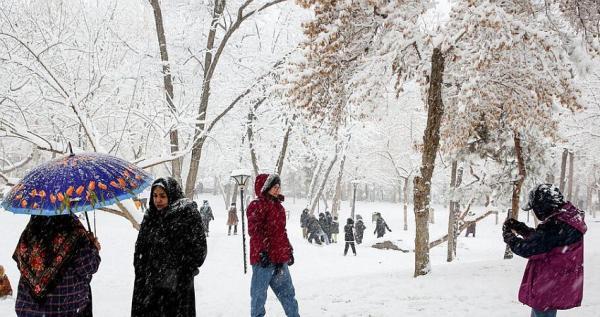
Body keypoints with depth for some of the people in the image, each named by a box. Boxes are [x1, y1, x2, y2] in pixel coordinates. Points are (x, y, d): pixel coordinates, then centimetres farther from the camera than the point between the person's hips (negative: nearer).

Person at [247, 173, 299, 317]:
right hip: (264, 259, -8)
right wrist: (262, 251, -23)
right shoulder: (257, 205, -9)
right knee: (259, 294, 1)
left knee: (287, 292, 15)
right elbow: (255, 231, -17)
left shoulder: (278, 206, 17)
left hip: (281, 258, 8)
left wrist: (289, 250, 22)